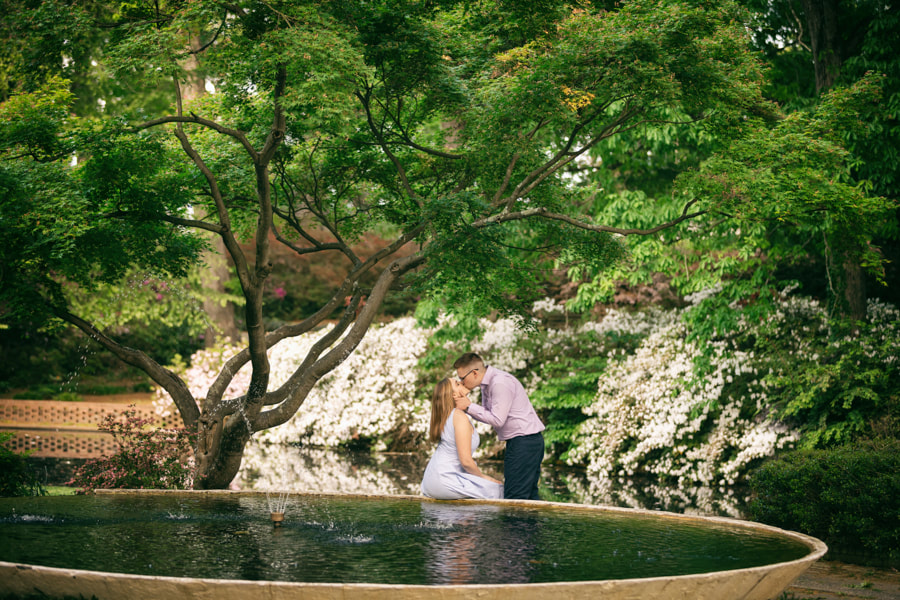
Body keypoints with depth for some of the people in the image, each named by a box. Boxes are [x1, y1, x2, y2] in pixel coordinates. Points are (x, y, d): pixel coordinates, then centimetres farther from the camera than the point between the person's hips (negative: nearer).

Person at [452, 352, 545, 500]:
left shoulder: (500, 383, -18)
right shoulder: (487, 384, 13)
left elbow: (497, 420, -18)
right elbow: (487, 415, 12)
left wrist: (469, 407, -12)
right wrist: (465, 405, -2)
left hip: (524, 442, -10)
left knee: (514, 498, -11)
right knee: (529, 495, 10)